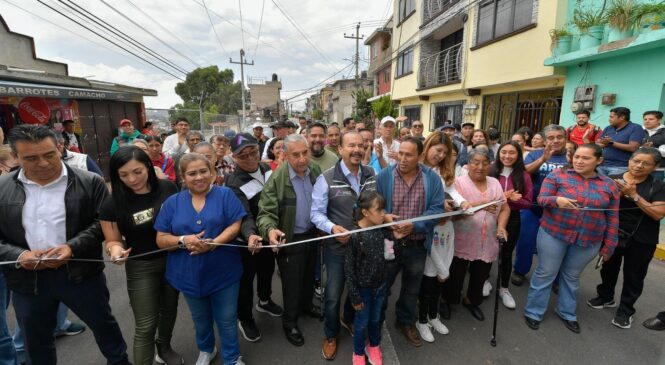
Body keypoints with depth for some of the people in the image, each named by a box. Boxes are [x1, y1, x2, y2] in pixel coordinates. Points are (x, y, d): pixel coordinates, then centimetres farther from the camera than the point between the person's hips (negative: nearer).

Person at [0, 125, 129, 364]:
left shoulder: (89, 182, -8)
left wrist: (73, 247, -20)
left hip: (80, 273, -2)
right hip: (27, 278, 3)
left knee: (103, 323, 16)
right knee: (36, 340, 22)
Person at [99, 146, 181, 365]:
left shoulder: (168, 188, -14)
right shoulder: (112, 204, -16)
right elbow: (113, 241, -5)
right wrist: (115, 250, -27)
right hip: (141, 268, -2)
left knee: (169, 310, 24)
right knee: (145, 326, 2)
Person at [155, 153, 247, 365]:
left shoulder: (225, 195, -7)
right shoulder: (172, 202, -1)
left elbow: (236, 226, -13)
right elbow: (161, 239, -2)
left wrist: (213, 243, -26)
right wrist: (183, 240, -21)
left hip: (224, 272, -2)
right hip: (190, 275, 3)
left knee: (227, 320, 12)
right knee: (200, 319, 25)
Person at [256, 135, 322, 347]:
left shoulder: (316, 171, -7)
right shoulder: (277, 179, -21)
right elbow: (266, 212, -22)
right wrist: (270, 230, -42)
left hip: (313, 234, 5)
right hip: (290, 239, -5)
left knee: (309, 275, 24)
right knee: (292, 281, 11)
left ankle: (306, 306, 50)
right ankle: (289, 322, 34)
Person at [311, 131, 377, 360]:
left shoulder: (371, 175, -1)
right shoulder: (326, 179, -15)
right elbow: (316, 213, -13)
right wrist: (332, 227, -30)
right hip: (337, 247, -4)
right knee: (333, 294, 12)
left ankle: (349, 319, 55)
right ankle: (331, 335, 40)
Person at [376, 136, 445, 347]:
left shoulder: (432, 179, -5)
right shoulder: (384, 176, -8)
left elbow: (437, 209, -10)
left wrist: (414, 225, -24)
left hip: (418, 246, 2)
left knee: (411, 289, 22)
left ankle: (406, 322, 46)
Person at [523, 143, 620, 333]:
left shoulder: (609, 185, 3)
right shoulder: (558, 175, -5)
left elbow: (612, 218, 6)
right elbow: (541, 199, -8)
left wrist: (608, 246, 6)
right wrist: (557, 200, -30)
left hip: (588, 240, 3)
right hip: (553, 234, -2)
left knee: (571, 277, 17)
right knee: (545, 273, 6)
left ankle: (567, 313, 36)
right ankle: (533, 312, 20)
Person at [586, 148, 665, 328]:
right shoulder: (612, 179, -4)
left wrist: (634, 195, -21)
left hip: (641, 240, -1)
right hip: (612, 235, 1)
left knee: (634, 275, 9)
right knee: (609, 267, 16)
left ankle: (625, 310, 26)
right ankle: (606, 297, 38)